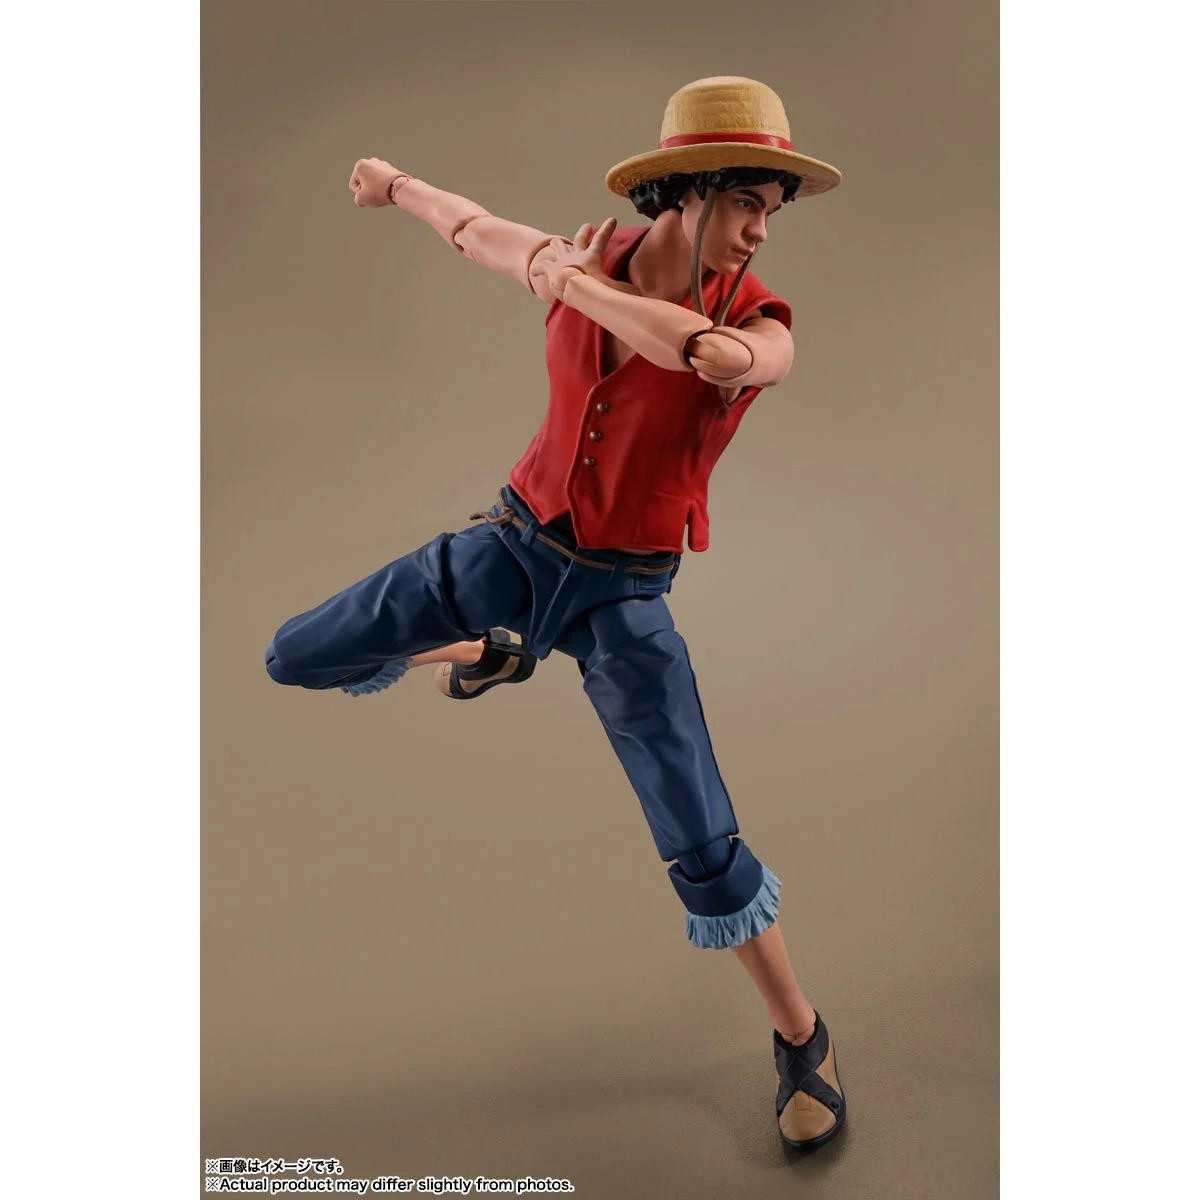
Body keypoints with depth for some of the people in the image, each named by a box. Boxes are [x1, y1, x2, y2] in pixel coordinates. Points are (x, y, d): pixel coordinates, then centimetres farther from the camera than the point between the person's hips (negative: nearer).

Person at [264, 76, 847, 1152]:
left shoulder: (761, 323, -16)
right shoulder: (581, 259, -5)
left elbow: (720, 357, -42)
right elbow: (476, 228, 16)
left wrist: (570, 283, -30)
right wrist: (397, 184, 33)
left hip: (623, 595, -4)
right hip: (514, 544, 4)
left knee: (706, 854, -8)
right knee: (297, 660, 15)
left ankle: (801, 1038, 21)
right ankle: (491, 655, 42)